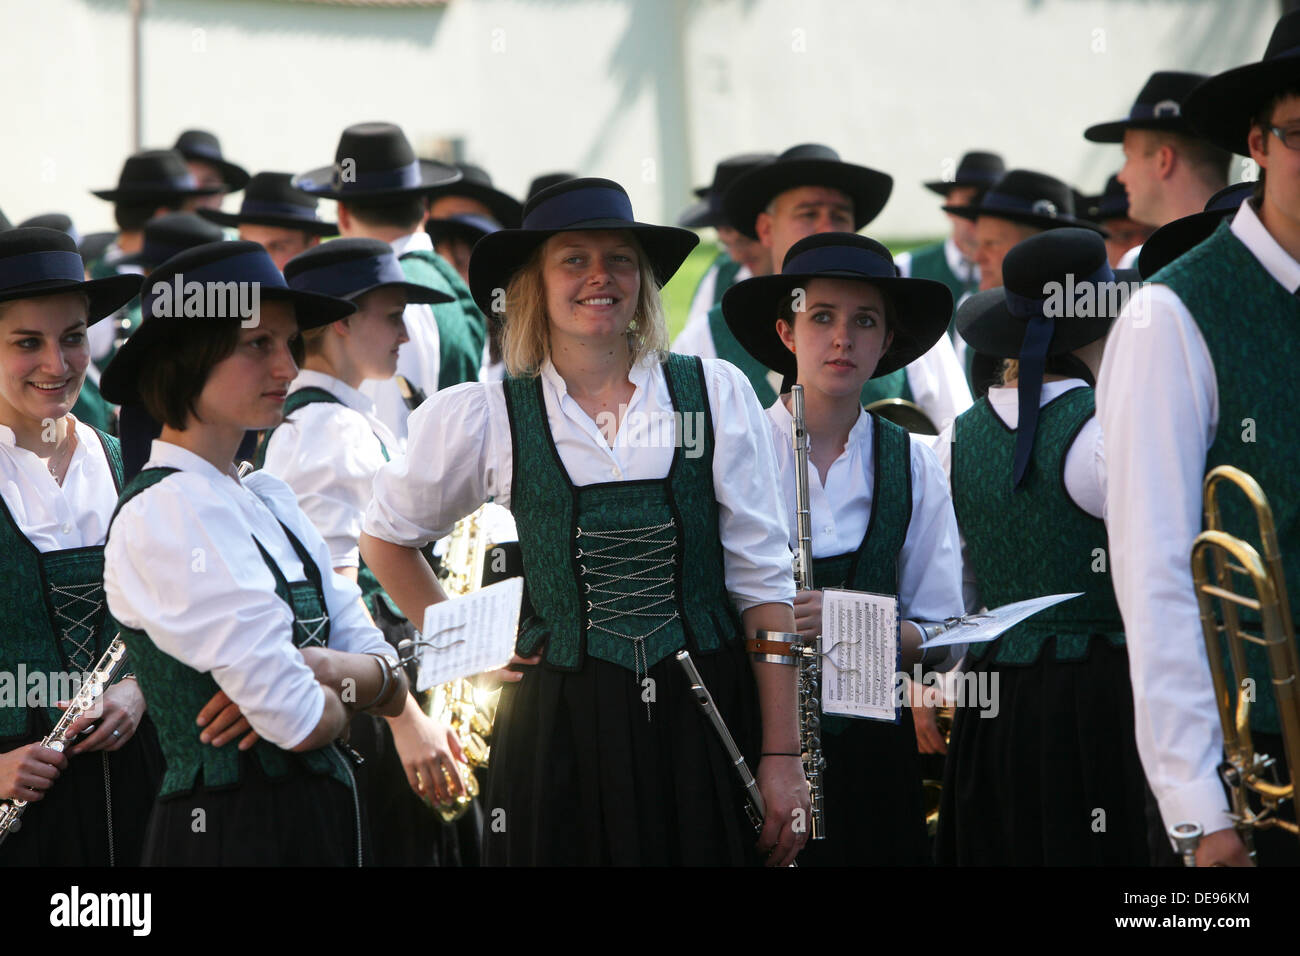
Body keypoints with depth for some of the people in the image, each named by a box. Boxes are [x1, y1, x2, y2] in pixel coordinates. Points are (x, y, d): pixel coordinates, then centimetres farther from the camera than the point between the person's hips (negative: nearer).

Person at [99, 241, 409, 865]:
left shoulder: (269, 502, 12)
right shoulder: (163, 514, -14)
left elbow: (393, 687, 8)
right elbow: (298, 721, -19)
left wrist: (323, 668, -12)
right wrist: (343, 697, 2)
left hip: (321, 822, 8)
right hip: (232, 833, -8)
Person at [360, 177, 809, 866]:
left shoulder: (716, 394, 3)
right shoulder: (485, 417, 3)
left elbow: (762, 582, 1)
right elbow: (386, 539, 19)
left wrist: (782, 755, -3)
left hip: (708, 719, 0)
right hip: (562, 725, 0)